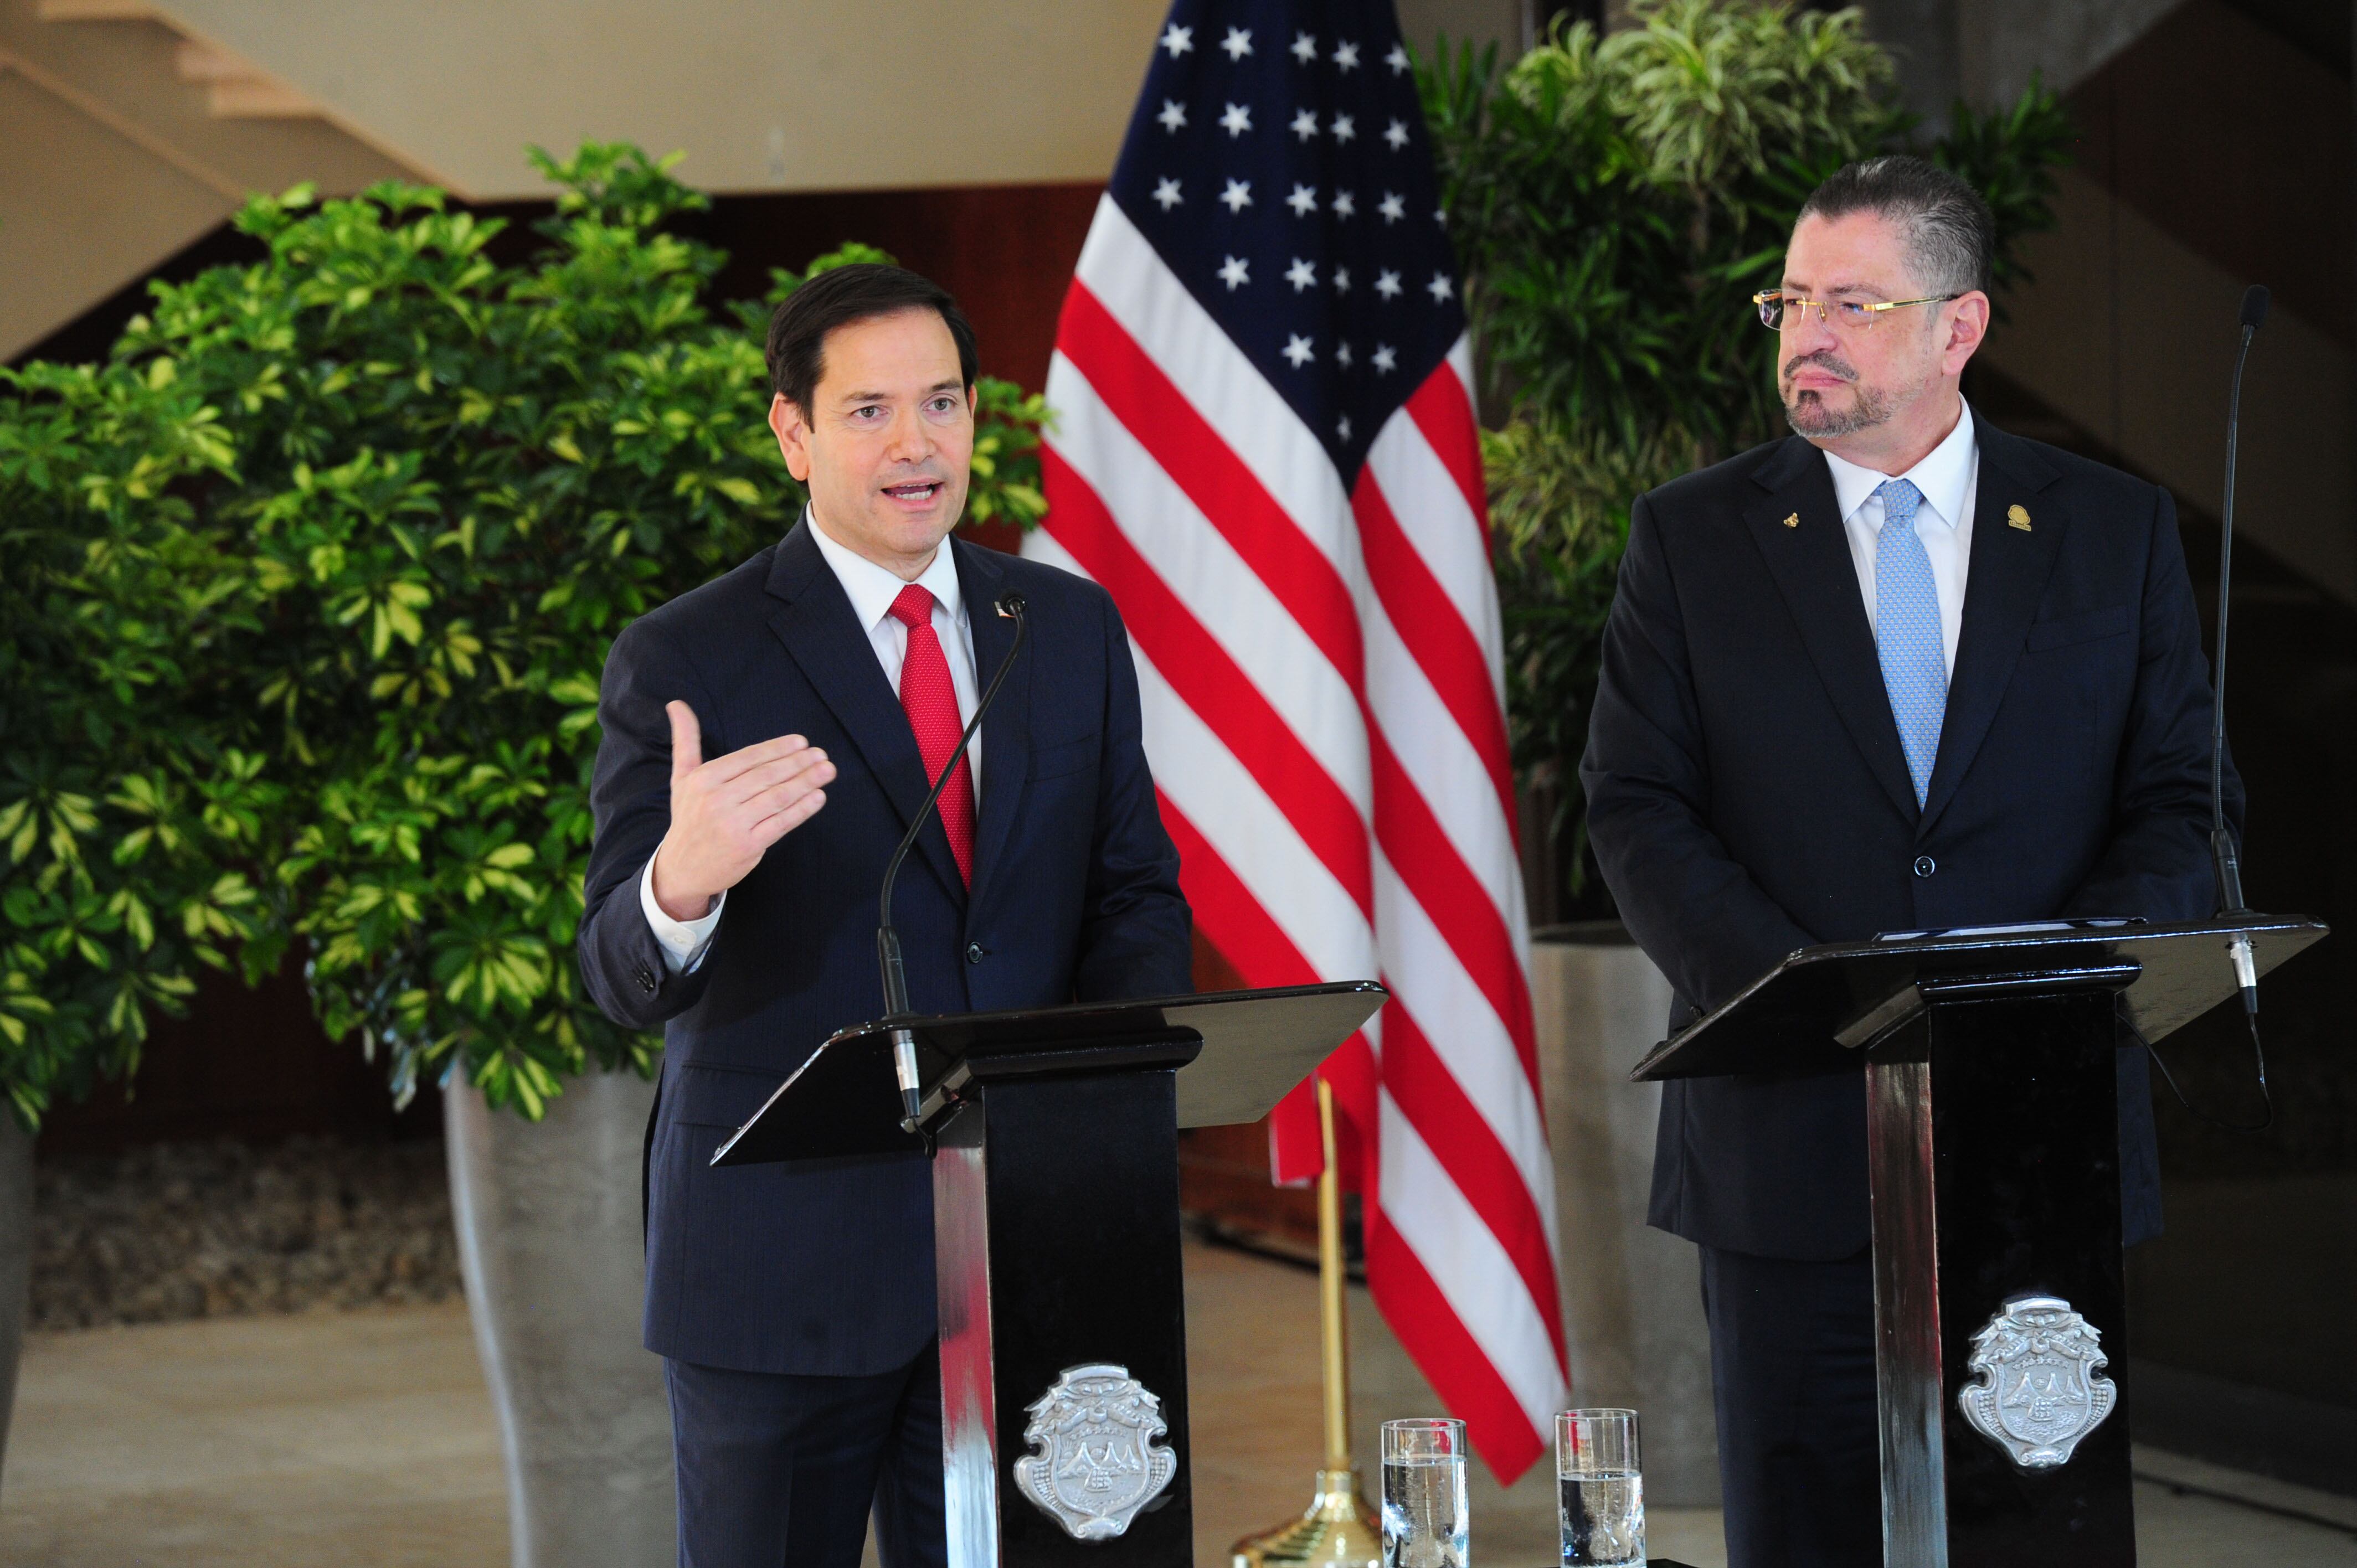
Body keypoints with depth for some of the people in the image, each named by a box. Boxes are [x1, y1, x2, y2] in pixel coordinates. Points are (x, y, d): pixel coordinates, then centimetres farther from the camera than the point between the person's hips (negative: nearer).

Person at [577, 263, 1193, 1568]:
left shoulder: (1071, 629, 9)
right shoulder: (684, 664, -6)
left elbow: (1136, 892, 12)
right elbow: (624, 982, -11)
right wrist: (681, 883, -35)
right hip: (783, 1256, -4)